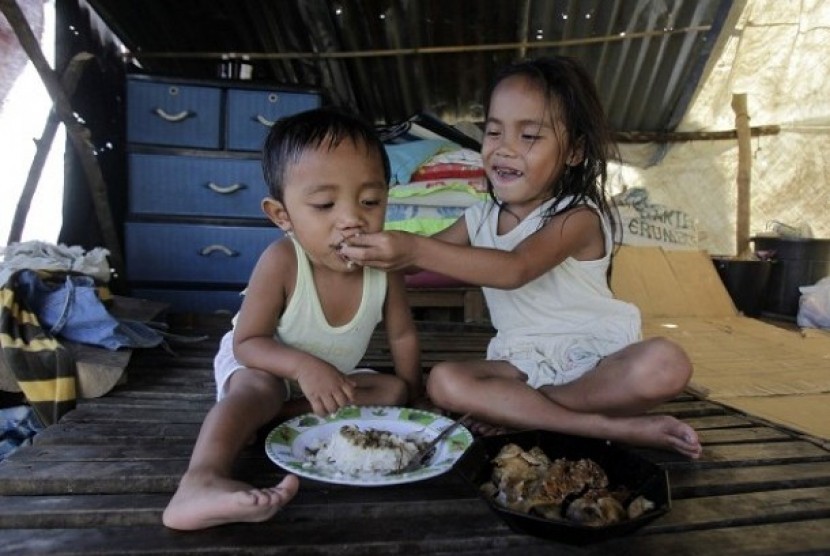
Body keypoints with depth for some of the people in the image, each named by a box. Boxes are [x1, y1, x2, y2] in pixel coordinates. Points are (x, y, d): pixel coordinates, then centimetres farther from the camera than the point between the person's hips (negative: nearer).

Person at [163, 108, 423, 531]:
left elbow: (402, 335, -6)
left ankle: (282, 414, -19)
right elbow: (247, 342, -26)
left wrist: (410, 392, -3)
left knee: (394, 391, -11)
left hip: (333, 375, 5)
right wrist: (303, 366, -42)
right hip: (261, 363, -5)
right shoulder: (281, 262, -33)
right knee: (259, 389, -35)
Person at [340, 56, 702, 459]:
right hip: (521, 362, 4)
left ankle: (518, 408, -21)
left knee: (664, 366, -32)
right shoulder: (480, 218, 7)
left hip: (595, 358, -3)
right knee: (444, 382, -25)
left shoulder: (578, 217, -13)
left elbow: (515, 268, -31)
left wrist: (415, 249, -42)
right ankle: (615, 428, -22)